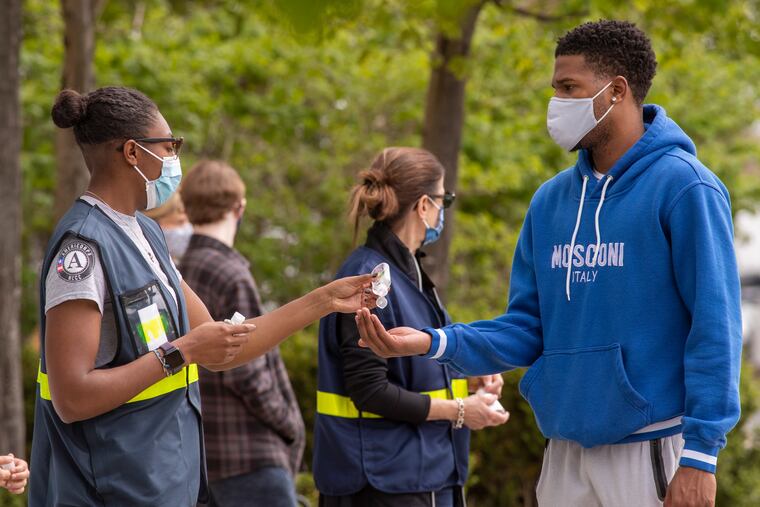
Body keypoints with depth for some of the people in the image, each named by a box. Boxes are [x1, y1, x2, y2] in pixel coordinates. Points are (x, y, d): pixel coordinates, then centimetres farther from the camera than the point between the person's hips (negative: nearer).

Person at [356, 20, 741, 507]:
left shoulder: (682, 187, -9)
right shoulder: (551, 200, 10)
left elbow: (715, 328, -12)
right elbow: (528, 328, 11)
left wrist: (701, 455, -16)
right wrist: (435, 342, -5)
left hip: (652, 448, -6)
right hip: (567, 452, 6)